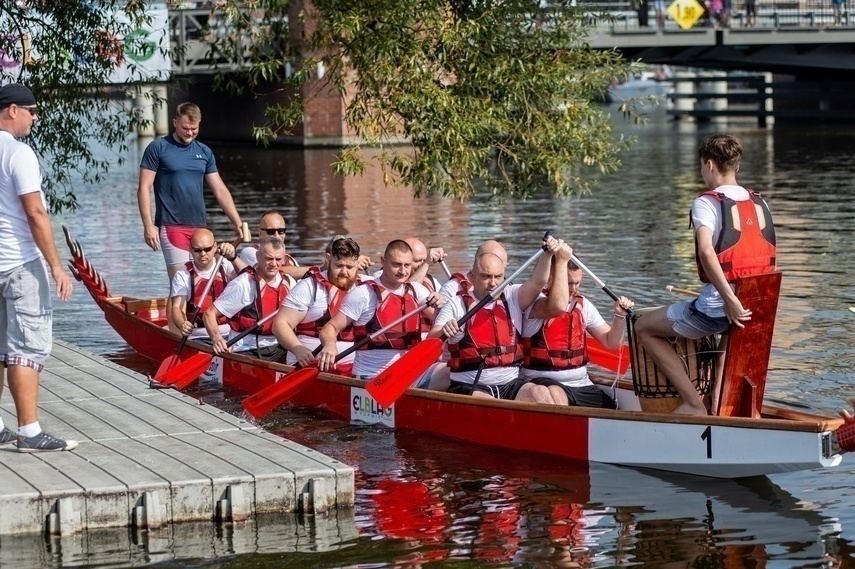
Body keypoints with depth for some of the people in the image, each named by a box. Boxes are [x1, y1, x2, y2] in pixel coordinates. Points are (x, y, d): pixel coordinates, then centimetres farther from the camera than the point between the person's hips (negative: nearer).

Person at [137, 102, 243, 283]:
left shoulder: (204, 152, 13)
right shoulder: (158, 148, 0)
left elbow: (220, 191, 14)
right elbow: (144, 188, -4)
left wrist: (238, 224, 5)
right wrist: (148, 226, -13)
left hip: (199, 227, 5)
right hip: (171, 226, -5)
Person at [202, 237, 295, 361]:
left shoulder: (288, 283, 8)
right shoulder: (242, 285, -11)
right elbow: (209, 314, -10)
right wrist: (217, 339, -27)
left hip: (279, 349, 6)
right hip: (247, 351, -6)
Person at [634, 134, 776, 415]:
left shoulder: (706, 202, -8)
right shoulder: (759, 203, 11)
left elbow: (707, 251, -25)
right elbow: (769, 259, 14)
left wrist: (730, 300, -26)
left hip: (717, 307, -7)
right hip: (759, 308, 7)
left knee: (644, 327, 12)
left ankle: (693, 404, 4)